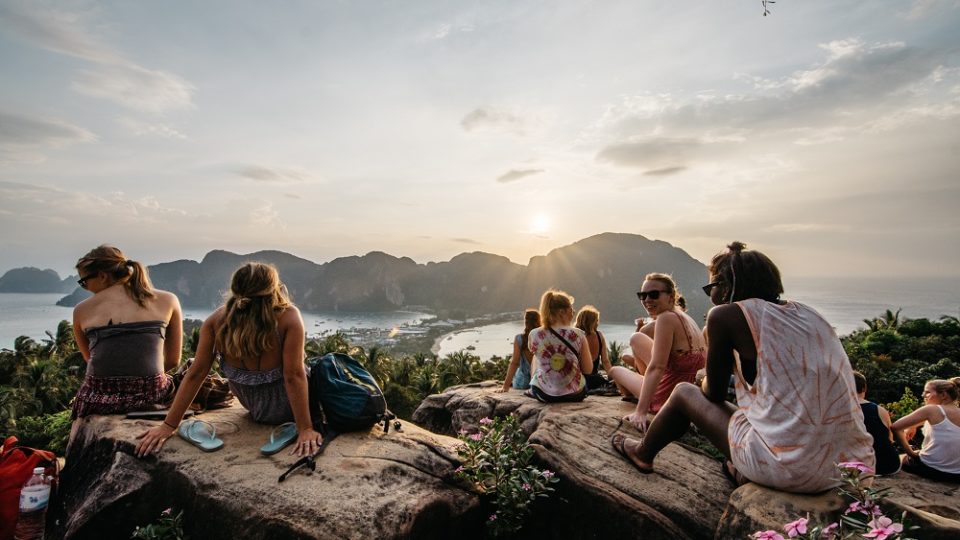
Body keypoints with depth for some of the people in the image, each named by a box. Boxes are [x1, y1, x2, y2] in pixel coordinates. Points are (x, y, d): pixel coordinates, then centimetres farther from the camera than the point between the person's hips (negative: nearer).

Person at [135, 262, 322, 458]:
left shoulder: (217, 319, -19)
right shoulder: (289, 317, -31)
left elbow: (195, 373, -15)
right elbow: (294, 376, -31)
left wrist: (169, 425, -6)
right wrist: (305, 429, -24)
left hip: (251, 405, 4)